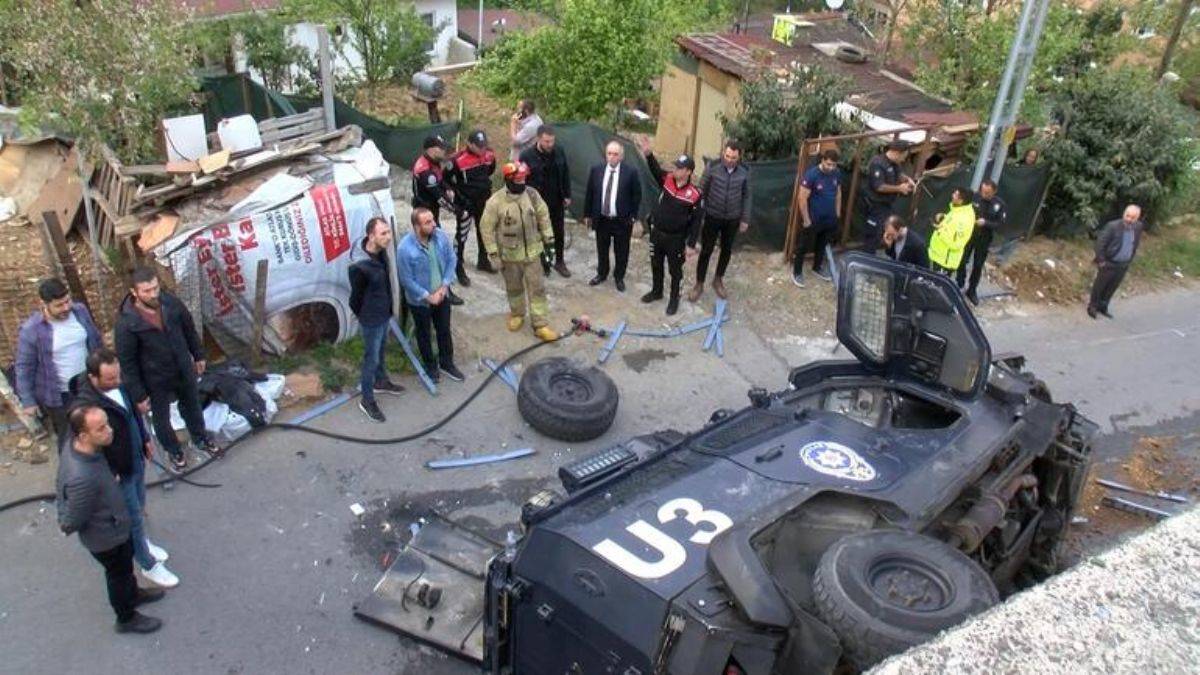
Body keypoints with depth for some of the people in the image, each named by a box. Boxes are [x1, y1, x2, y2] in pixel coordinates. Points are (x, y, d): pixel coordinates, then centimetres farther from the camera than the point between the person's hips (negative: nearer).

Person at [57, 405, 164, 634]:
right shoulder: (82, 478, -45)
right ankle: (127, 618, 48)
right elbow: (72, 523, -29)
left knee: (126, 562, 32)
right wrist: (65, 525, -8)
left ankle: (133, 594, 60)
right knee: (119, 573, 21)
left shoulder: (73, 442, -21)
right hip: (106, 537, -7)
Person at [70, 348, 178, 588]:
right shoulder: (84, 406, -34)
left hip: (136, 459, 7)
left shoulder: (116, 384, -11)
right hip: (117, 472, -7)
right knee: (133, 519, 11)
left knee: (138, 507, 28)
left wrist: (145, 438, 15)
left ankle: (141, 542, 53)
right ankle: (148, 565, 29)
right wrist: (109, 475, -20)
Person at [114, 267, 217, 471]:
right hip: (156, 380, -4)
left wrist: (198, 355, 12)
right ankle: (174, 451, 46)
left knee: (192, 407, 26)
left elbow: (189, 330, 3)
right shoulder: (126, 322, -27)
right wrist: (138, 395, -13)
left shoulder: (171, 302, -16)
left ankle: (200, 438, 53)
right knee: (161, 419, 19)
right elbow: (127, 363, -18)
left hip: (184, 370, 4)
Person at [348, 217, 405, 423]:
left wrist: (388, 309, 15)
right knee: (371, 358, 8)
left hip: (384, 314, 8)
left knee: (381, 351, 28)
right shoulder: (360, 266, -33)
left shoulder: (381, 252, -8)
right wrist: (365, 316, -1)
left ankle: (381, 382, 50)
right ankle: (367, 400, 25)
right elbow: (356, 298, -18)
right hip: (372, 319, -8)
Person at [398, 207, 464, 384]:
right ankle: (430, 366, 39)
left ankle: (447, 363, 41)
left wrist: (444, 286, -10)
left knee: (444, 330, 20)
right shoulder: (405, 248, -28)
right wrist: (428, 296, -16)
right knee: (424, 334, 18)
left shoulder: (441, 236, -15)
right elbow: (407, 280, -20)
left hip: (441, 295, 4)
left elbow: (451, 260, -2)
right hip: (419, 300, -4)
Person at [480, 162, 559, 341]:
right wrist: (493, 253, -12)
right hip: (509, 254, -2)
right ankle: (516, 314, 42)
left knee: (537, 288, 3)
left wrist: (548, 236, 8)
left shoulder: (532, 194, -8)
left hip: (532, 251, 2)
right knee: (514, 288, 17)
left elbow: (543, 214, 7)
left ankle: (540, 325, 10)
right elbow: (487, 227, -13)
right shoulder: (496, 201, -18)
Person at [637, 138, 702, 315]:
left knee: (675, 270, 12)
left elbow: (696, 221, -12)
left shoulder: (694, 194, -17)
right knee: (656, 265, 21)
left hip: (676, 239, -4)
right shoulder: (667, 179, -7)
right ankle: (656, 291, 44)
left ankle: (674, 299, 32)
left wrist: (691, 244, -11)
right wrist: (649, 154, -31)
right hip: (656, 233, 4)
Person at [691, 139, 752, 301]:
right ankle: (699, 284, 19)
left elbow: (746, 196, 2)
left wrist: (745, 219, 3)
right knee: (706, 251, 4)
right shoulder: (712, 167, -16)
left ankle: (718, 280, 36)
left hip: (732, 219, 2)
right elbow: (702, 192, -7)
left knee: (727, 250, 15)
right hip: (712, 217, -2)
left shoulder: (744, 171, -10)